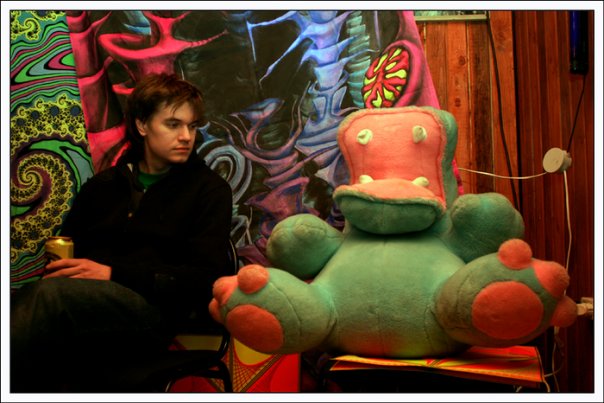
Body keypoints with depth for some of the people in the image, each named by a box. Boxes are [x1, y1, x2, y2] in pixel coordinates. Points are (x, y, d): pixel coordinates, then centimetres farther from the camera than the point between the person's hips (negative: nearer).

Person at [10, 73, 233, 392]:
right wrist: (57, 269, -1)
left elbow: (208, 278, -2)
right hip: (89, 309, 4)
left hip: (156, 310, -3)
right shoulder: (102, 185, 23)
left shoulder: (210, 190, 9)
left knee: (51, 295, -33)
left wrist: (114, 273, -11)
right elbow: (65, 249, 25)